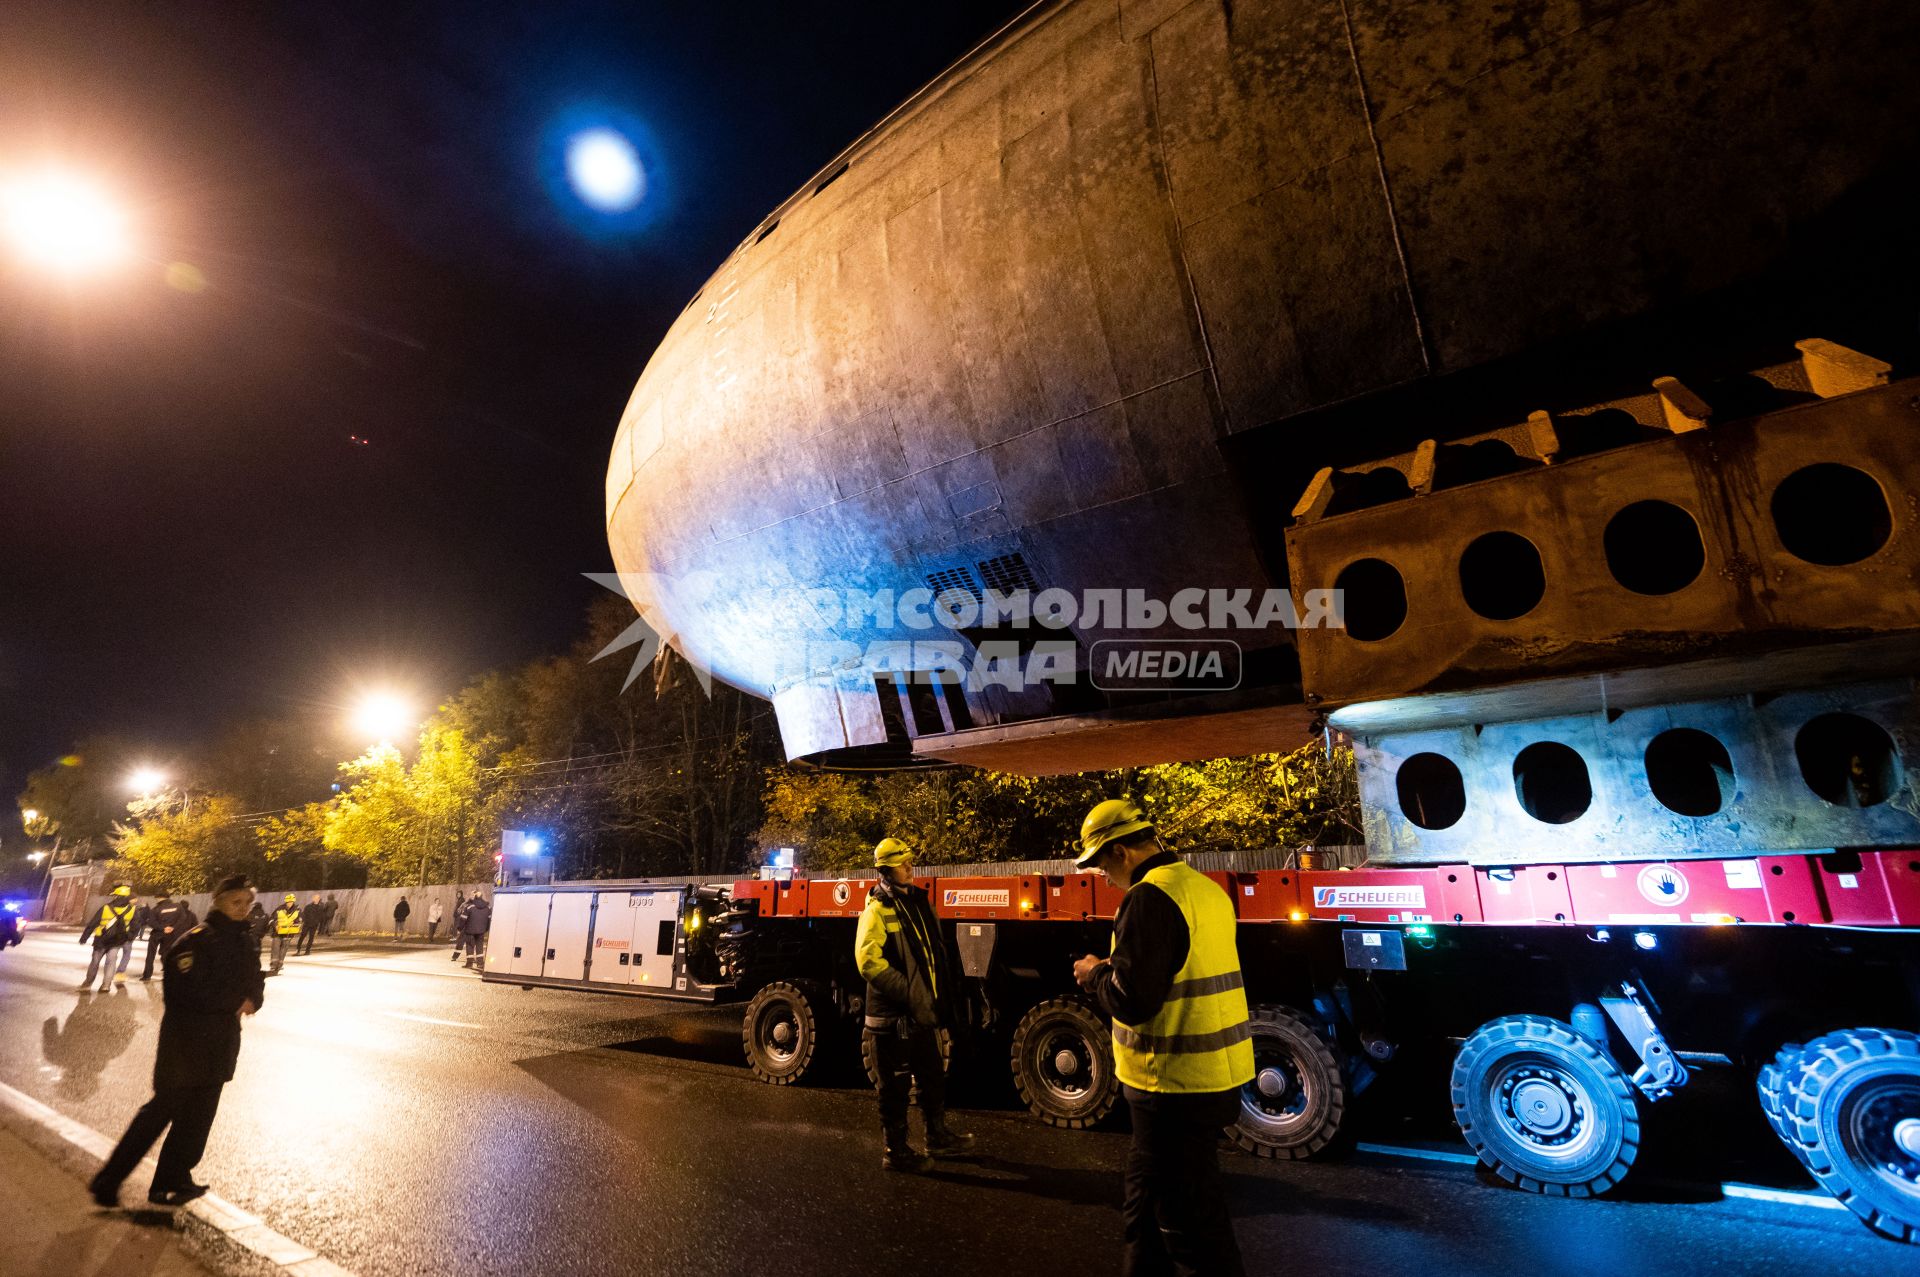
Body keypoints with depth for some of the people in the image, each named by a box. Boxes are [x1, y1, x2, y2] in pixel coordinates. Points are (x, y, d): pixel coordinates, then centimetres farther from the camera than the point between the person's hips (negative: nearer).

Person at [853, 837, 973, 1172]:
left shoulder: (918, 901, 9)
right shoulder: (877, 910, -16)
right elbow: (868, 960, -28)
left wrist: (944, 992, 14)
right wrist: (908, 993, -28)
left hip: (921, 1012, 9)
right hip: (892, 1015, -8)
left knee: (933, 1077, 21)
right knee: (896, 1085, 5)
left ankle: (938, 1136, 38)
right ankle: (895, 1151, 21)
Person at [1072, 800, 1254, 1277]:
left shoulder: (1150, 896, -21)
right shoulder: (1206, 888, 8)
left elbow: (1131, 1002, -24)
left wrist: (1093, 975, -5)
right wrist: (1114, 969, 13)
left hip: (1177, 1085, -10)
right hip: (1217, 1074, 10)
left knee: (1191, 1220, 6)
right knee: (1147, 1201, 23)